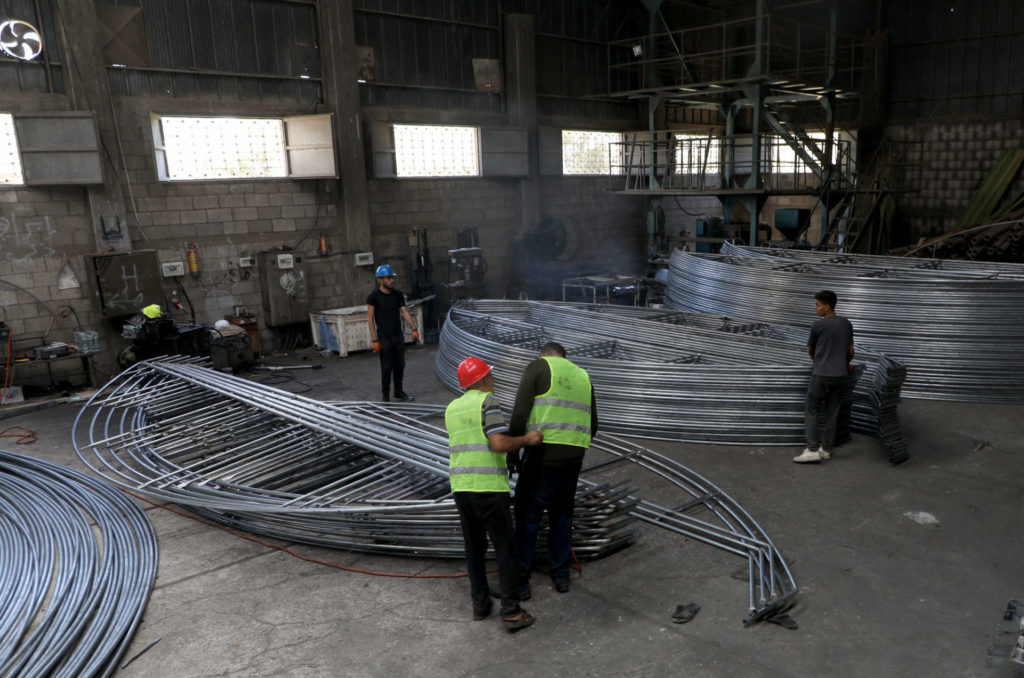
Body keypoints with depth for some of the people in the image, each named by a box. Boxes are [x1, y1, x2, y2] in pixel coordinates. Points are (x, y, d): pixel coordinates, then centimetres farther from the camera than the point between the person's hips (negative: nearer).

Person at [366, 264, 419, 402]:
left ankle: (399, 392, 25)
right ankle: (385, 396, 12)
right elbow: (370, 318, -8)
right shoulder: (374, 296, -8)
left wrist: (414, 329, -8)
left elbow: (405, 312, 4)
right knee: (386, 368, -1)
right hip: (384, 338, -5)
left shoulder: (398, 294, 7)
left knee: (400, 366, 10)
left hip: (398, 336, 5)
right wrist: (374, 340, -12)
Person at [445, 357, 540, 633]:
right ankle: (511, 612, 2)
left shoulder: (452, 408, 13)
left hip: (460, 487, 6)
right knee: (505, 548, 3)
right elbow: (500, 444, -20)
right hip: (490, 487, -6)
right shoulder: (487, 402, -10)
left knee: (474, 547, 18)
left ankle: (480, 604, 23)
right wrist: (526, 440, -3)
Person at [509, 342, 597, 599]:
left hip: (542, 458, -5)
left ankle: (520, 582, 14)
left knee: (527, 519, 7)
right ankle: (560, 575, 30)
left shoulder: (537, 367, -1)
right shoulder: (583, 377, 16)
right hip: (573, 460, 5)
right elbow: (592, 428, 17)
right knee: (561, 517, 21)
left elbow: (520, 413, -12)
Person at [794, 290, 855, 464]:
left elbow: (810, 350, 6)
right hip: (840, 375, 5)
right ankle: (826, 449, 12)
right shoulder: (847, 324, 7)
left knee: (811, 411, 1)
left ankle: (812, 449, -6)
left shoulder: (818, 325, -8)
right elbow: (850, 351, 14)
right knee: (832, 413, 9)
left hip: (821, 374, -5)